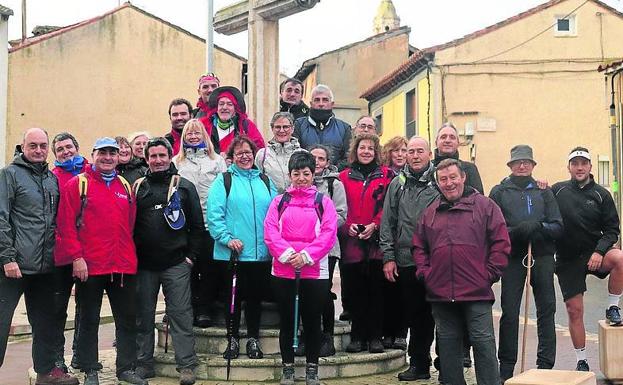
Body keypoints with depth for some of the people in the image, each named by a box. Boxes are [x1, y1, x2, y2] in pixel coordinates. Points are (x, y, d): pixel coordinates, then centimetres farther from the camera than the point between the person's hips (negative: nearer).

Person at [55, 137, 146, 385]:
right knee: (89, 321, 6)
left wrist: (129, 254, 9)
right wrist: (77, 257, -13)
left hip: (124, 265, 4)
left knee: (127, 319, 10)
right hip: (89, 266, -4)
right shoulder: (78, 184, -2)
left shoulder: (125, 186, 12)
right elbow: (66, 224, -7)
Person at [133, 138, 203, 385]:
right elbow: (129, 223, 11)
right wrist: (132, 256, 4)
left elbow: (197, 224, 5)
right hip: (144, 264, 2)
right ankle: (144, 364, 17)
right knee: (143, 315, 8)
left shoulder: (184, 186, 6)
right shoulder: (138, 188, 10)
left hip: (176, 264, -2)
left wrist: (191, 255, -2)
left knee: (180, 314, -3)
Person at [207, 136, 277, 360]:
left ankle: (253, 339, 20)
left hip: (261, 252, 3)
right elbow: (214, 214, -9)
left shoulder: (265, 181, 13)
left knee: (255, 295, 9)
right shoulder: (224, 181, 1)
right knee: (233, 296, 5)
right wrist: (227, 238, -18)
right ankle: (233, 339, 16)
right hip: (232, 253, -3)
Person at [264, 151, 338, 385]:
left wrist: (306, 255, -16)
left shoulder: (323, 202, 4)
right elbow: (270, 232, -2)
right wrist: (287, 254, -17)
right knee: (286, 321, 8)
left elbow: (328, 234, -6)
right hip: (283, 271, 1)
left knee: (312, 321, 6)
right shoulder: (279, 202, 8)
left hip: (315, 272, -1)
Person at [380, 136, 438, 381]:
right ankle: (419, 365, 19)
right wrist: (388, 256, 3)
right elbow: (388, 223, 9)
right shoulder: (398, 184, 10)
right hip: (406, 261, 3)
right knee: (415, 314, 10)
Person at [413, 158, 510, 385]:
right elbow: (419, 246, 20)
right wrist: (425, 273, 6)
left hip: (477, 292, -4)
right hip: (440, 293, 4)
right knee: (448, 344, 11)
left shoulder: (484, 206, 2)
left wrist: (489, 274, -7)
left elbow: (501, 242, -2)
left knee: (483, 341, -4)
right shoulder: (431, 212, 14)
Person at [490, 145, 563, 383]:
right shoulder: (499, 192, 8)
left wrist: (538, 226, -13)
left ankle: (546, 365, 10)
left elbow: (558, 227, 6)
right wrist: (516, 232, -15)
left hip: (542, 257, 2)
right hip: (512, 258, -2)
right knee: (509, 313, -1)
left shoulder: (543, 192, 13)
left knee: (546, 311, 3)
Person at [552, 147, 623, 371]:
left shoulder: (601, 195, 1)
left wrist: (599, 251, -16)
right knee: (574, 310, 2)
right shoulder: (557, 191, 2)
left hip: (594, 253, 0)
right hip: (567, 258, 1)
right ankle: (581, 361, 17)